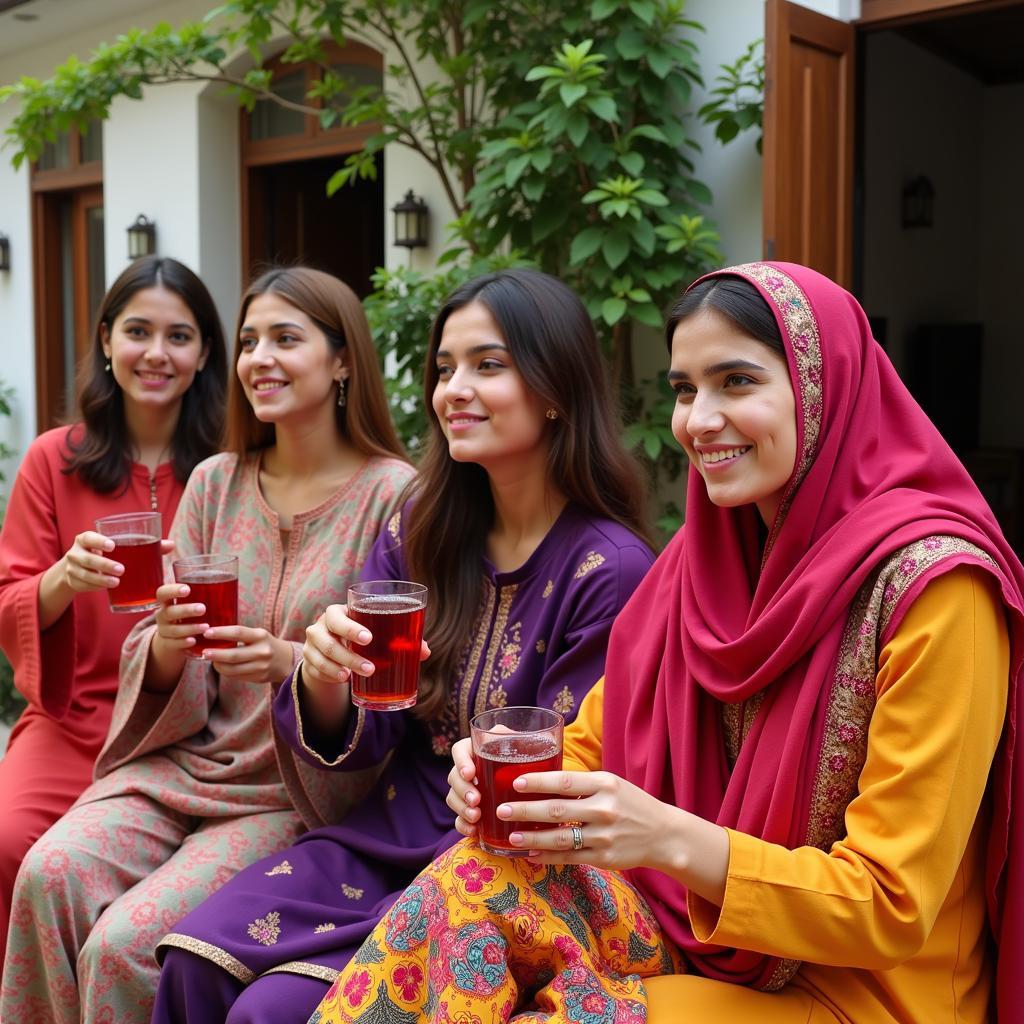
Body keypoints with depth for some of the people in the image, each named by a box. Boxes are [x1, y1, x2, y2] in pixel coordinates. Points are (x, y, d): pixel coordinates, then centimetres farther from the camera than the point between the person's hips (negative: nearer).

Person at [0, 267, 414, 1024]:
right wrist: (168, 643, -16)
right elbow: (166, 679, 9)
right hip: (183, 759, 4)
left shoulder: (394, 495, -8)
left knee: (127, 946, -21)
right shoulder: (215, 482, 8)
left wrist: (293, 665, -25)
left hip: (303, 789, -4)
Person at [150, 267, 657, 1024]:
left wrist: (431, 896, -16)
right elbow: (353, 744, 2)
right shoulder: (420, 534, 1)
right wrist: (325, 682, -20)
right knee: (196, 959, -15)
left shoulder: (608, 572, -15)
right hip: (391, 829, 5)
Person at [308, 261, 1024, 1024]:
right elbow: (598, 741, 7)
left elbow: (892, 908, -18)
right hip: (713, 942, 6)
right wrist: (518, 779, -16)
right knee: (481, 876, -21)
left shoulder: (929, 585, -19)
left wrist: (670, 838, -32)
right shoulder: (711, 555, 2)